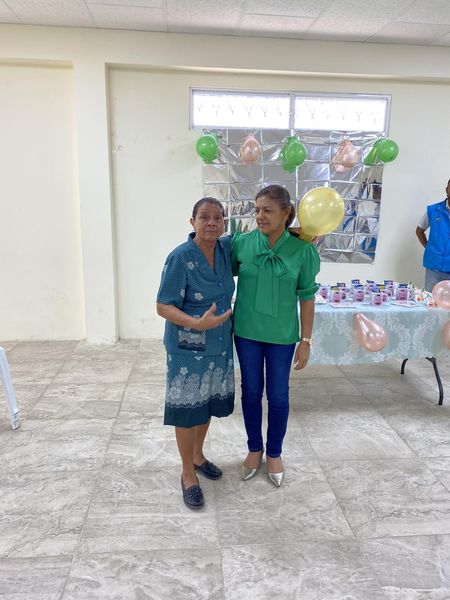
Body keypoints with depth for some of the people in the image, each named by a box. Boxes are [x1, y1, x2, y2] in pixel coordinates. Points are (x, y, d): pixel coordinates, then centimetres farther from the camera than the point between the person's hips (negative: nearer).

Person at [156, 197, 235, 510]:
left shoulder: (226, 249, -2)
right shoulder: (180, 258, -19)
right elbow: (163, 307, -18)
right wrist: (198, 324, -33)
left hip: (219, 345, 6)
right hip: (188, 349, -6)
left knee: (208, 404, 19)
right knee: (188, 410, 6)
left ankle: (198, 455, 42)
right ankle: (188, 474, 25)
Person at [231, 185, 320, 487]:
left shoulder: (302, 250, -11)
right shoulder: (241, 243, -8)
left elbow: (307, 297, -5)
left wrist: (306, 341, -3)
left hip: (282, 336, -1)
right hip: (247, 332, 2)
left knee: (278, 396, 12)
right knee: (251, 392, 15)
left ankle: (274, 453, 35)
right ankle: (254, 449, 37)